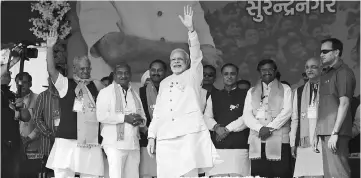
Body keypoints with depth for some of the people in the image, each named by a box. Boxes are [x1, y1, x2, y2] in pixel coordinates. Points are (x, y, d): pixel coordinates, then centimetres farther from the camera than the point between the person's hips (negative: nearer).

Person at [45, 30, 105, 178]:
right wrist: (50, 47, -16)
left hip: (91, 141, 3)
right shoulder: (65, 84, 5)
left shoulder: (95, 86, 14)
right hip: (67, 139, -3)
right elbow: (51, 70, -9)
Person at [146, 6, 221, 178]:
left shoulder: (193, 75, 14)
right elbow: (157, 112, 21)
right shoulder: (164, 83, 24)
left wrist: (191, 29, -17)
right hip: (166, 137, 4)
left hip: (189, 133, -3)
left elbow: (196, 56, -4)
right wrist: (151, 136, 11)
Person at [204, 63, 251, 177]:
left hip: (239, 146, -2)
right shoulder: (214, 96, 20)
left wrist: (228, 129, -9)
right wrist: (217, 127, -10)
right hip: (217, 146, 2)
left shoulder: (245, 95, 10)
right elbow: (207, 117, 10)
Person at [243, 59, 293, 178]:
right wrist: (260, 128, -9)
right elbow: (246, 115, 9)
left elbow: (287, 111, 0)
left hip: (279, 141, -2)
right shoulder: (251, 92, 19)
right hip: (257, 141, 2)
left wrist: (270, 127, -11)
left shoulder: (285, 89, 13)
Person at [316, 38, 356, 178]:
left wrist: (335, 133, -19)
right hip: (325, 131, 8)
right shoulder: (325, 74, 19)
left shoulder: (343, 72, -6)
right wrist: (317, 134, 13)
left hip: (336, 131, -8)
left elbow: (344, 103, -14)